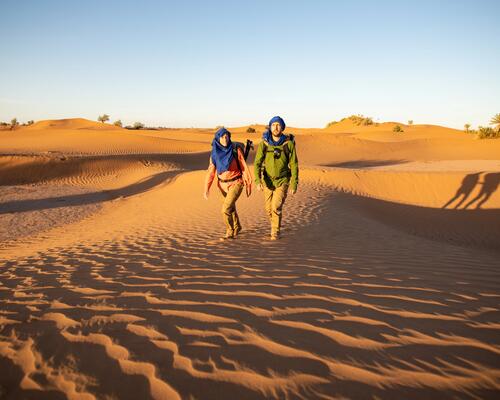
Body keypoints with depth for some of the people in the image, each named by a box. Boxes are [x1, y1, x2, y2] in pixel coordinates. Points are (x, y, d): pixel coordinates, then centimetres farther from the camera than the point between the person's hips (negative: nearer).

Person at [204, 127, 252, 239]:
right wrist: (207, 188, -9)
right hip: (223, 184, 5)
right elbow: (211, 171, -3)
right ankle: (237, 227, 48)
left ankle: (230, 232, 4)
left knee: (226, 208, -16)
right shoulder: (215, 153, -5)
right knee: (231, 207, 23)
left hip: (236, 183, -4)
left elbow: (244, 167, -10)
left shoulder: (236, 150, -14)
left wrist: (248, 184, -8)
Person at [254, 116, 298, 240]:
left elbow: (294, 164, -9)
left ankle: (275, 232, 4)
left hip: (282, 181, -2)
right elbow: (257, 164, -13)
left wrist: (294, 184, -10)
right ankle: (276, 224, 43)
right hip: (268, 180, 2)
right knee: (269, 208, 13)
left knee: (276, 207, -16)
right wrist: (258, 181, -25)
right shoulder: (263, 144, -12)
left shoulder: (289, 143, -15)